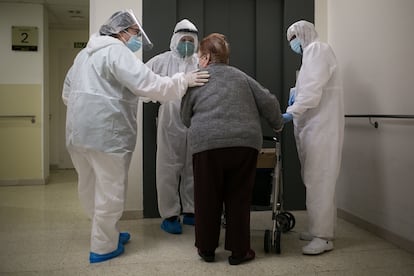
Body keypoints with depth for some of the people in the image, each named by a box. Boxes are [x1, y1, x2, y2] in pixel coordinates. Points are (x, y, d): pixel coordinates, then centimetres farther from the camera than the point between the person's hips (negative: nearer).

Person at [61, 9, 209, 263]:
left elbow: (67, 94, 26)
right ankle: (104, 247, 15)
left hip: (77, 132, 10)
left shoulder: (85, 53, 21)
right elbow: (146, 84, -20)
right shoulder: (116, 50, -8)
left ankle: (107, 233, 36)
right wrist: (183, 81, -13)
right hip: (106, 134, -10)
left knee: (90, 188, 19)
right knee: (110, 191, 3)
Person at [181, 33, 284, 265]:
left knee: (208, 199, 12)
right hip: (245, 142, 2)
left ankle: (207, 249, 24)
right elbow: (268, 101, 13)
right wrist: (278, 124, 29)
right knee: (239, 198, 12)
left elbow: (186, 117, 18)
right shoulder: (241, 76, 17)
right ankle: (239, 250, 19)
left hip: (207, 143, -2)